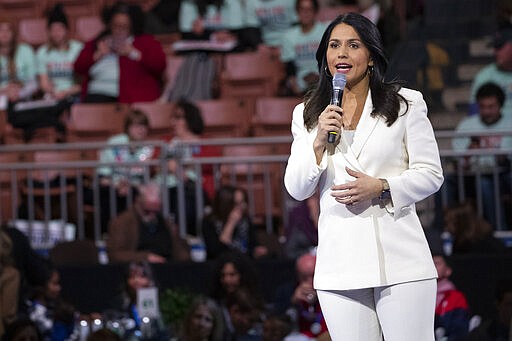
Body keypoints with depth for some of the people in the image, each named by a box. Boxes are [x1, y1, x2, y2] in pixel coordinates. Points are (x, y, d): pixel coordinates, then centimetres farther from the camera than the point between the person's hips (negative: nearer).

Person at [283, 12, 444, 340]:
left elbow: (431, 174, 4)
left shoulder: (406, 104, 6)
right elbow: (297, 189, 8)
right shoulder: (307, 115, 13)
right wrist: (318, 143, -7)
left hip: (400, 261, -2)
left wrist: (381, 188, -12)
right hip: (339, 265, 2)